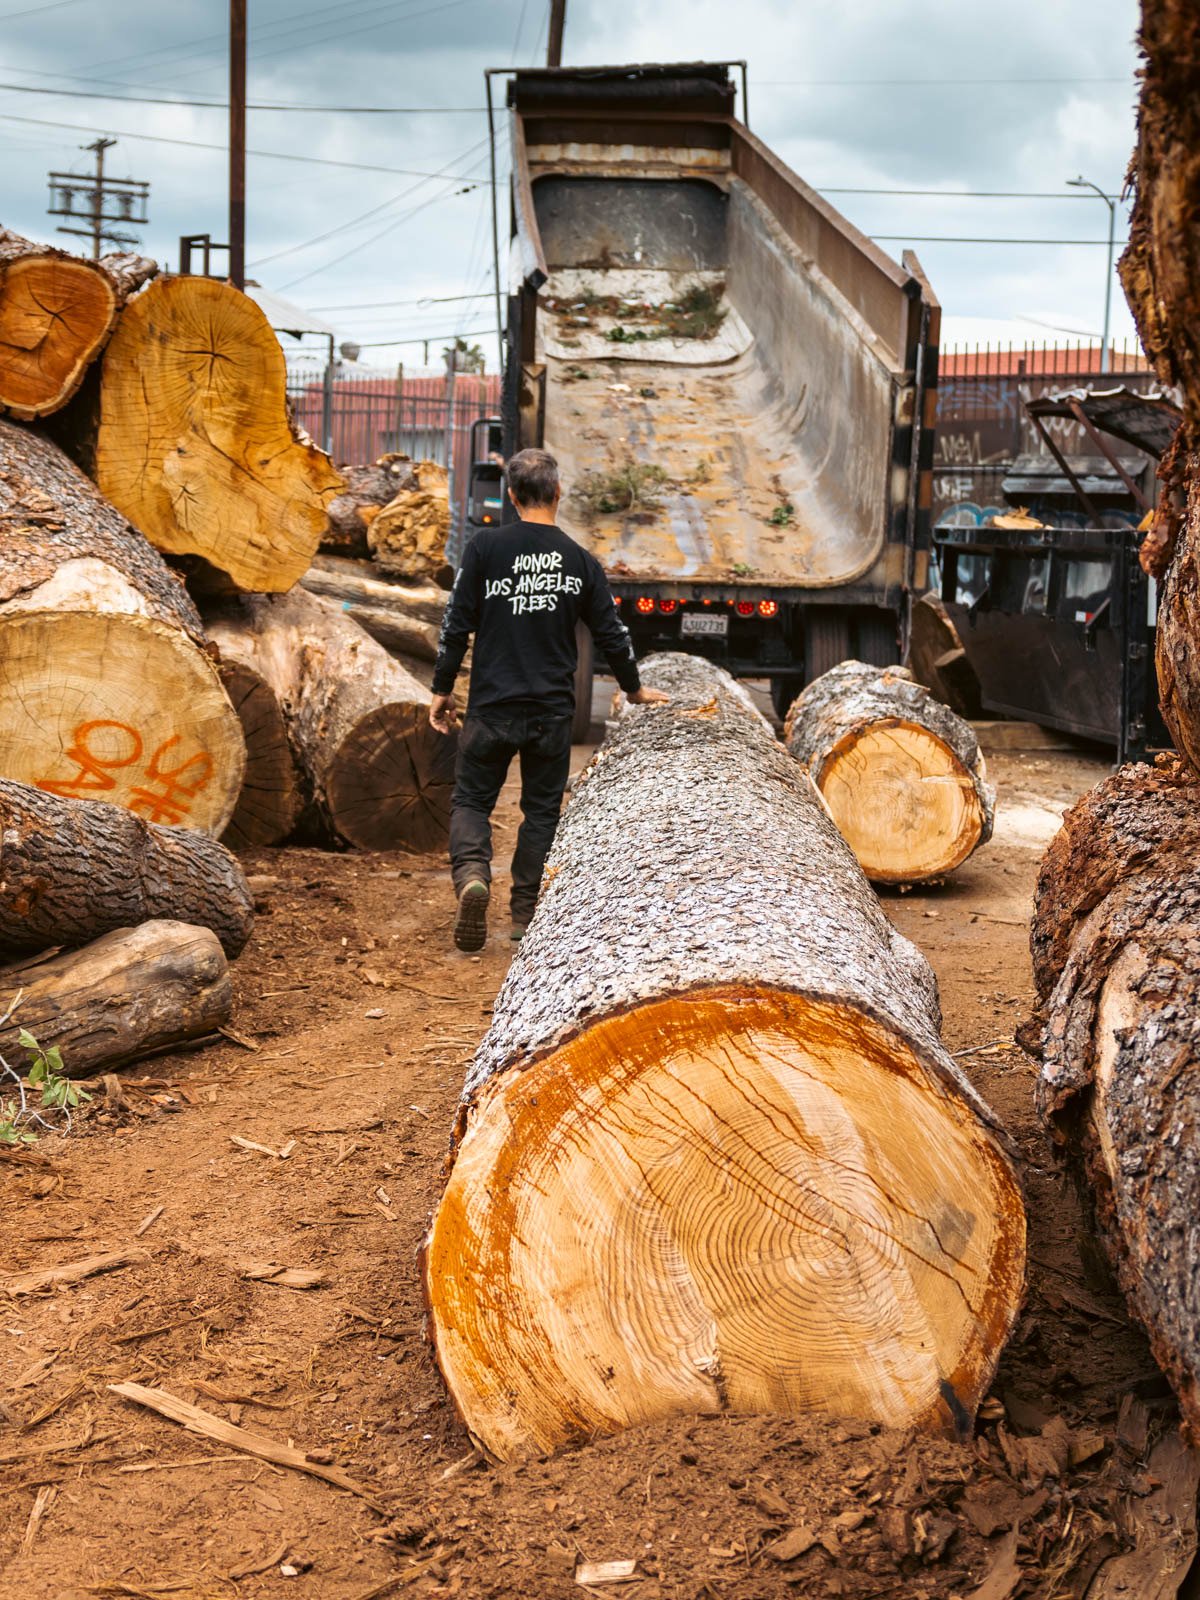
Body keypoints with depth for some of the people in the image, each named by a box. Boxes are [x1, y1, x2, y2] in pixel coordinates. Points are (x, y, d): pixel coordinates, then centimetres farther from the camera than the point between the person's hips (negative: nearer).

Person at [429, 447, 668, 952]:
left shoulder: (486, 546, -5)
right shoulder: (581, 562, 2)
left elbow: (457, 623, -5)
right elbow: (612, 634, 8)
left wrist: (442, 688, 6)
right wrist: (634, 690, 25)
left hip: (492, 706, -1)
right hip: (553, 711, 2)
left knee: (471, 799, 10)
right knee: (541, 809, 12)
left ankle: (471, 874, -17)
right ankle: (524, 915, 14)